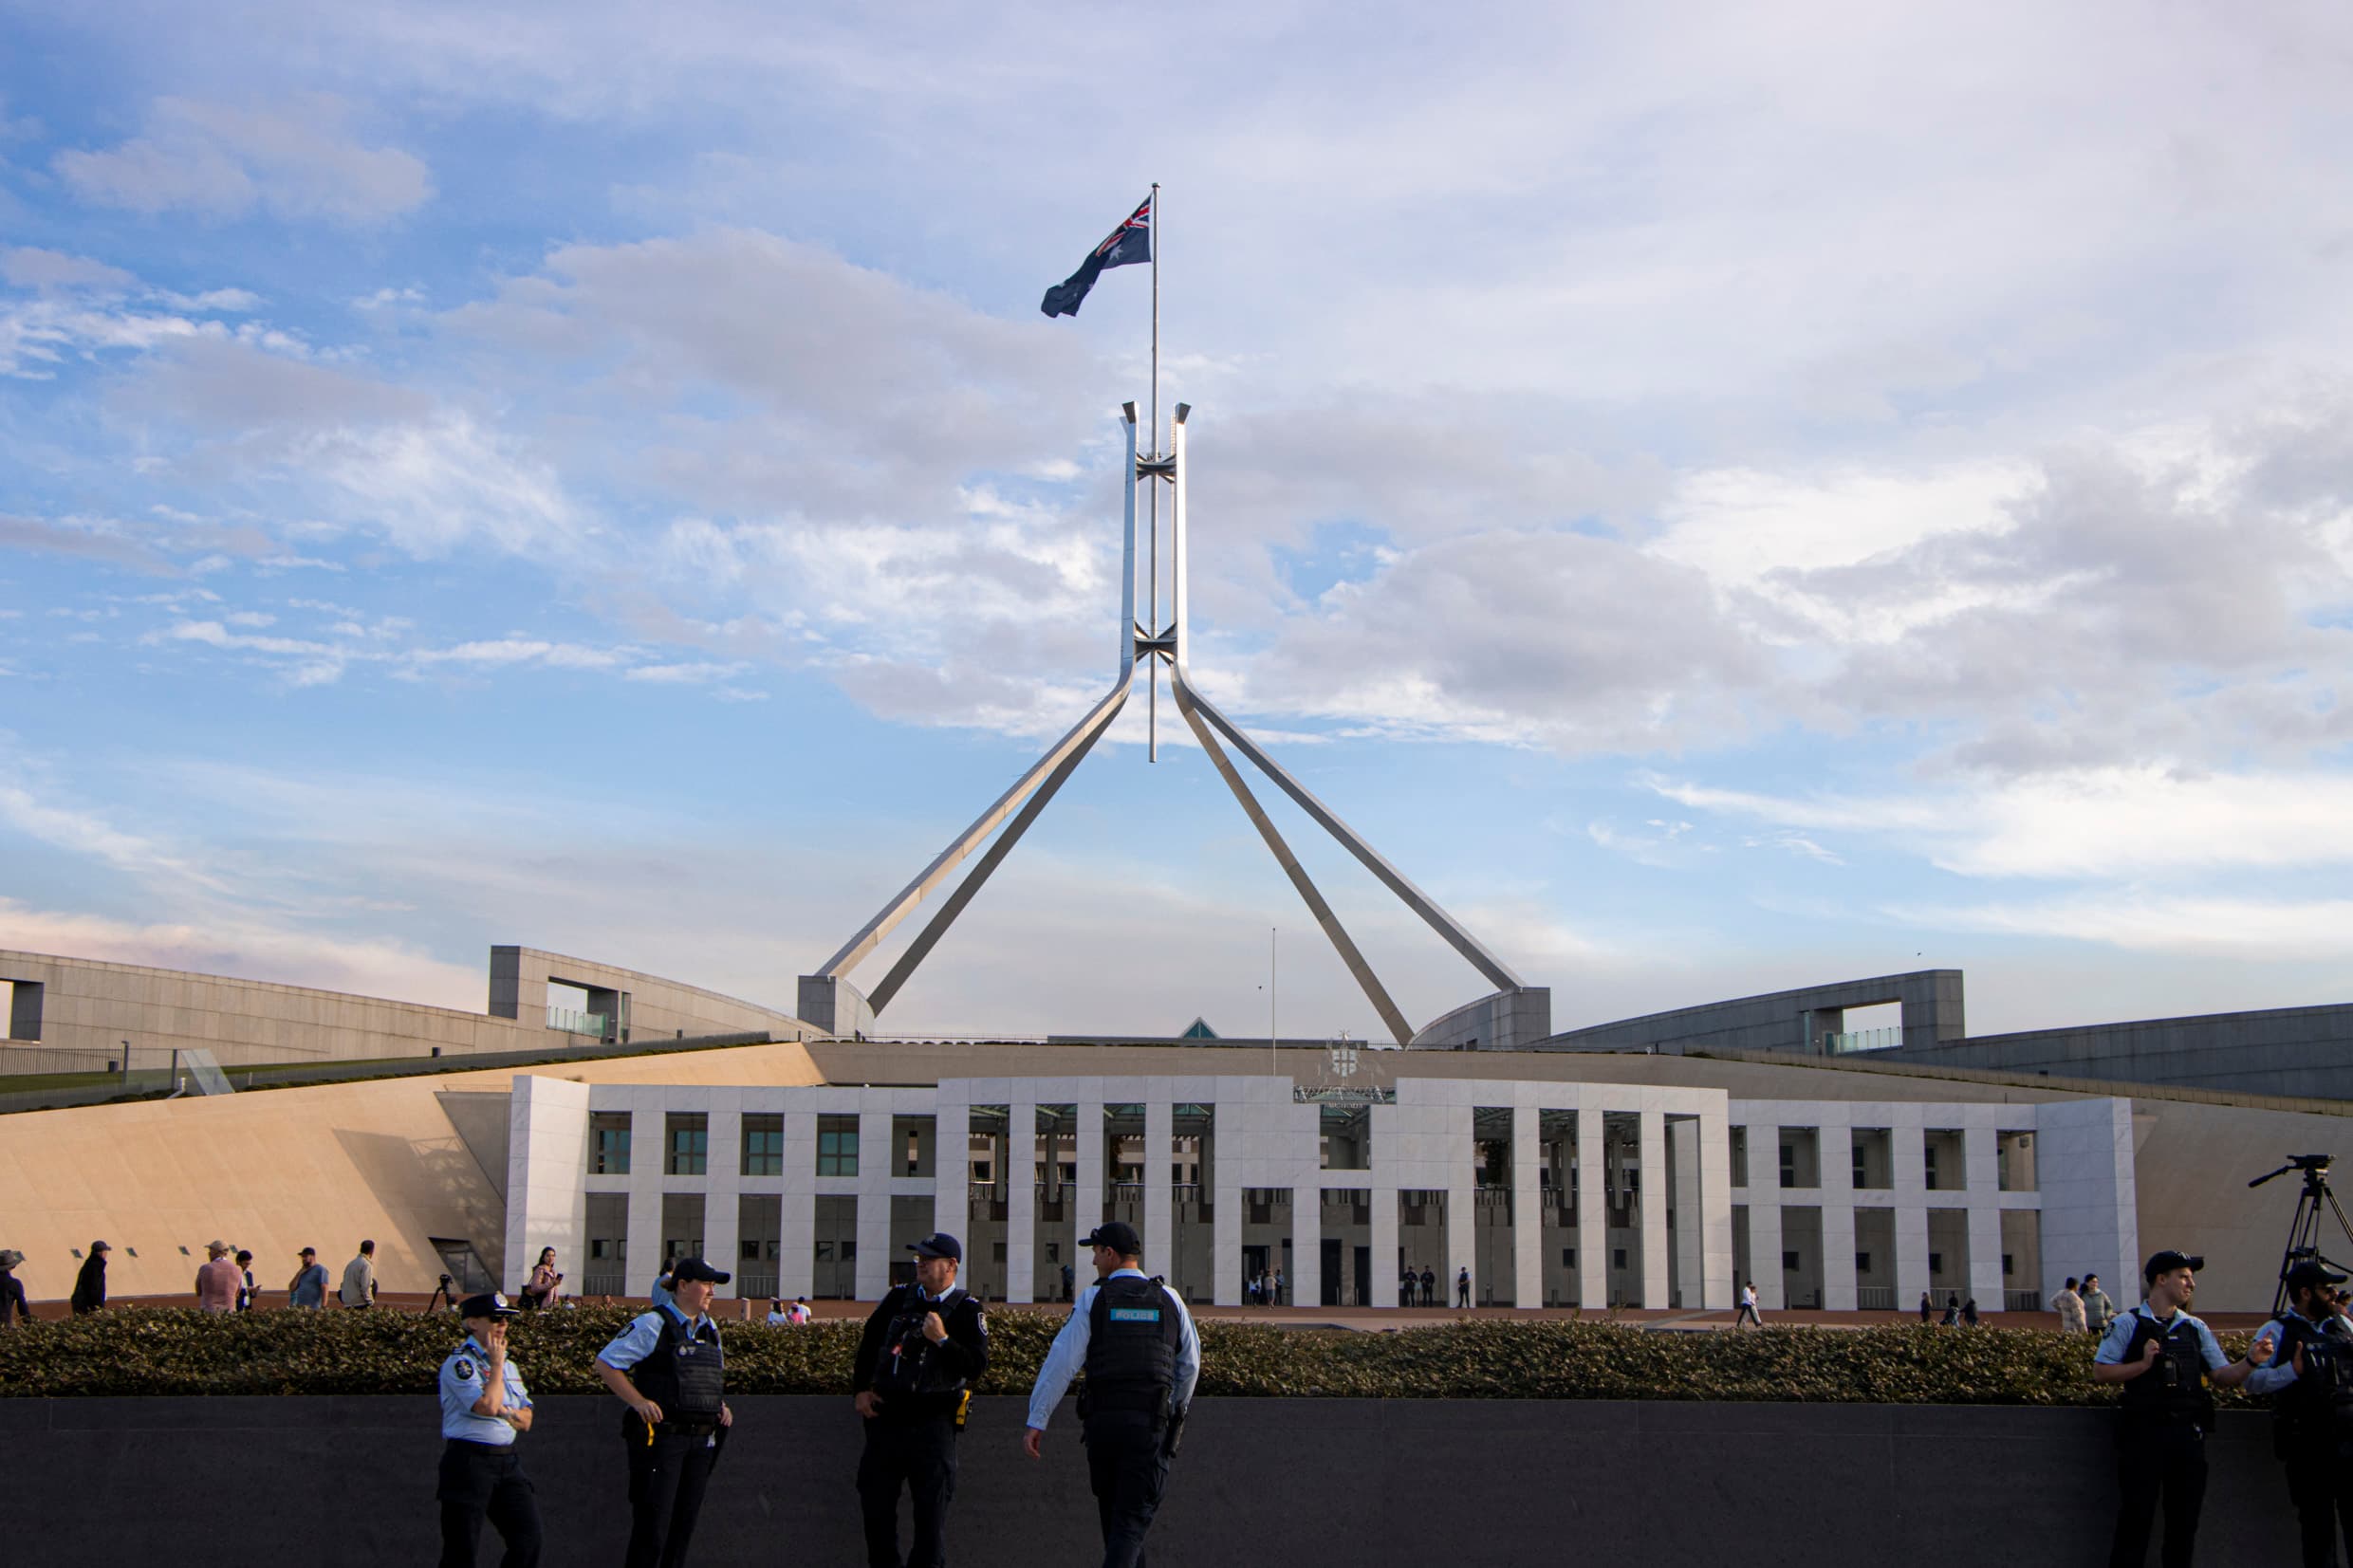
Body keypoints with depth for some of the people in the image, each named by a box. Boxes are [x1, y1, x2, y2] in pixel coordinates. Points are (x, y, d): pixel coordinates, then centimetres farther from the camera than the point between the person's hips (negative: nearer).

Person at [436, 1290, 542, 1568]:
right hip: (469, 1461, -7)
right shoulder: (459, 1363, -8)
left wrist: (507, 1412, -7)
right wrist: (496, 1365, -9)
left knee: (528, 1541, 2)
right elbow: (487, 1406, -21)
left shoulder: (509, 1366, 16)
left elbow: (525, 1421, 15)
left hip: (508, 1461, 7)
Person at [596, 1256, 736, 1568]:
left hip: (701, 1440, 7)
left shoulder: (711, 1330, 15)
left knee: (684, 1522, 9)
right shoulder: (653, 1325, -8)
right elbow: (605, 1364, -7)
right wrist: (639, 1402, -15)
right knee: (653, 1522, -7)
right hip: (660, 1435, -7)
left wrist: (722, 1406, 11)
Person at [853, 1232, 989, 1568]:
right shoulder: (897, 1298, 10)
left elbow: (977, 1366, -12)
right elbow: (868, 1344, 18)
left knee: (931, 1507, -2)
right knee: (875, 1502, 9)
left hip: (933, 1422, -4)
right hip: (885, 1416, 4)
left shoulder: (968, 1311, -2)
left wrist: (942, 1340, -22)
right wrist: (859, 1390, 10)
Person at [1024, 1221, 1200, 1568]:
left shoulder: (1093, 1299, 1)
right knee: (1132, 1520, -3)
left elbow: (1062, 1361, -6)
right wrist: (1177, 1409, 30)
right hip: (1150, 1423, 0)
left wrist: (1036, 1420, -5)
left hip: (1102, 1421, 0)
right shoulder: (1169, 1300, 7)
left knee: (1113, 1516, 18)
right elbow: (1190, 1363, 14)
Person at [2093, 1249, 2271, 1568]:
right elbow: (2100, 1372, -4)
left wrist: (2250, 1362, -7)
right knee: (2136, 1518, -2)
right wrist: (2143, 1365, -15)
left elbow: (2224, 1377, 10)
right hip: (2144, 1431, -5)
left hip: (2188, 1433, 5)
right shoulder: (2128, 1325, -1)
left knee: (2185, 1518, 9)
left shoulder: (2196, 1329, 13)